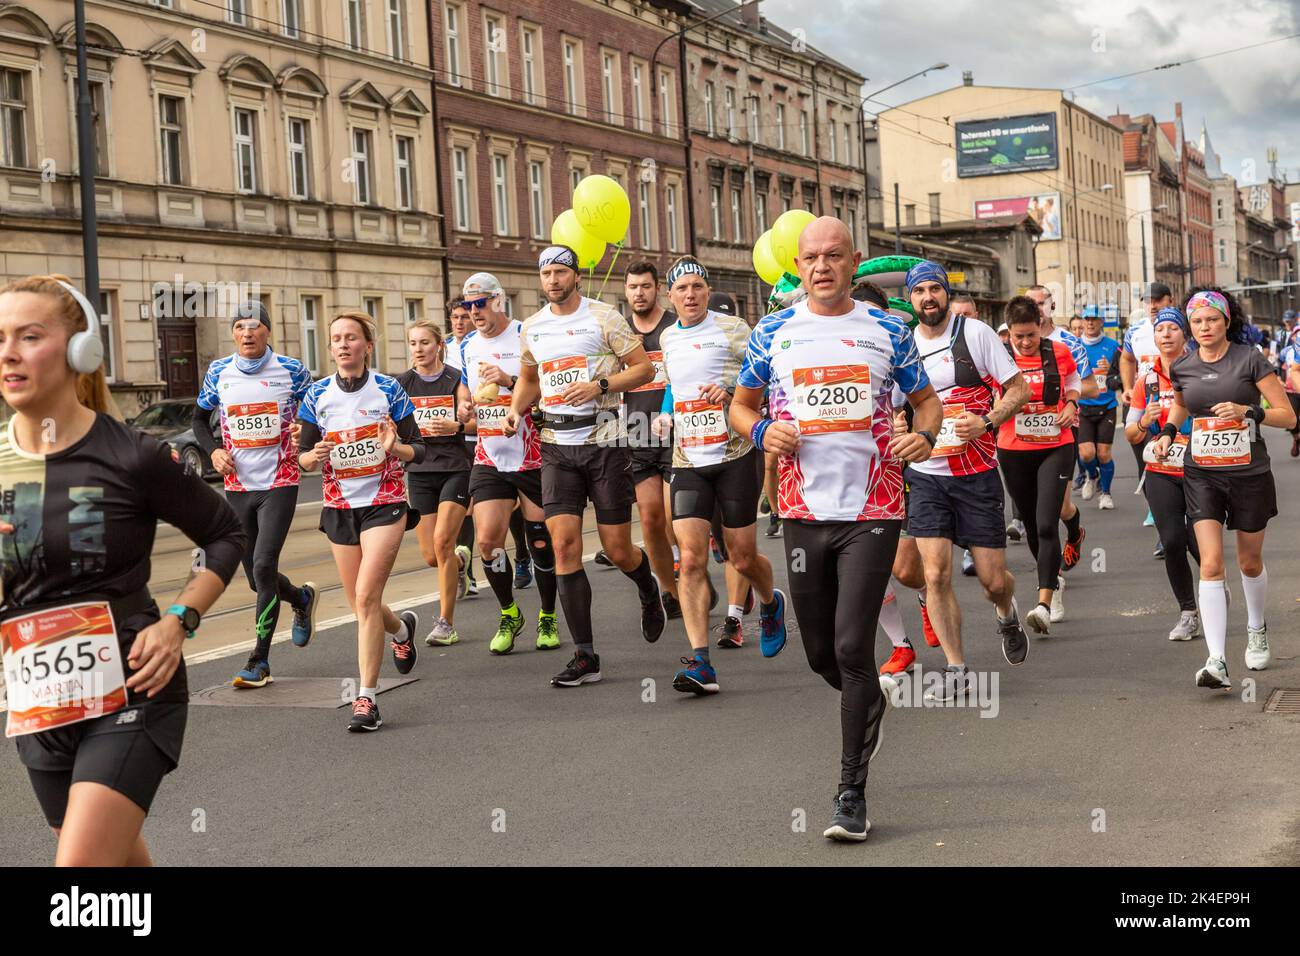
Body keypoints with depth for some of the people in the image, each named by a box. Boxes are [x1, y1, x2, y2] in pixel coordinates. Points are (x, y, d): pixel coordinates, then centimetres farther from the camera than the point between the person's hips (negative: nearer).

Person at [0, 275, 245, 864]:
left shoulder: (130, 457, -11)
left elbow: (225, 535, 2)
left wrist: (178, 622, -10)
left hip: (130, 692, -5)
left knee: (80, 862, -14)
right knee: (120, 857, 19)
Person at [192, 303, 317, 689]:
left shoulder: (291, 370, -5)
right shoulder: (218, 372, 2)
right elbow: (199, 418, 16)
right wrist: (214, 450, -2)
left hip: (279, 484, -4)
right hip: (237, 487, 4)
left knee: (263, 567, -16)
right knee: (256, 577, 10)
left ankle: (260, 660, -7)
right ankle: (302, 598, 43)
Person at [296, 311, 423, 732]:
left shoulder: (388, 390, -6)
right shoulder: (317, 395, 1)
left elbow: (418, 449, -1)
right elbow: (303, 455, 7)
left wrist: (394, 447, -23)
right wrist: (314, 456, -16)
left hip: (384, 502, -4)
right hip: (339, 506, 4)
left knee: (366, 596, -17)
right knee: (359, 603, 11)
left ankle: (366, 697, -13)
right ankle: (401, 628, 46)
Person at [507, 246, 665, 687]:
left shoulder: (602, 317, -4)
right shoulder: (532, 327, 11)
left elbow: (644, 368, -3)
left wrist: (600, 384, -18)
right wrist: (516, 408, 7)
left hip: (604, 440, -4)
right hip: (556, 446, 4)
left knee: (617, 550, -1)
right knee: (564, 544, -7)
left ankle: (650, 593, 37)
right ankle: (585, 656, -3)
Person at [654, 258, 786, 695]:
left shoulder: (732, 329, -4)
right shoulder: (668, 338, 13)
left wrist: (731, 389, -20)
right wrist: (666, 415, 11)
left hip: (735, 456, -3)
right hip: (688, 462, 3)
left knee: (743, 559, 5)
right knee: (691, 560, -11)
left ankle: (771, 604, 41)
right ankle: (700, 664, -13)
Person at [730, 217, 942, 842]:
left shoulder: (887, 331, 4)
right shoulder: (772, 333, 6)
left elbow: (926, 398, 13)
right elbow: (741, 404, 16)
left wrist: (925, 434, -9)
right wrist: (761, 431, -7)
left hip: (872, 511, -2)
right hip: (804, 509, 2)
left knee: (852, 649, -10)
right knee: (821, 654, 9)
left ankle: (851, 792, 1)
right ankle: (869, 708, 44)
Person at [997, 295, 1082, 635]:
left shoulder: (1059, 352, -1)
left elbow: (1072, 382, 19)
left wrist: (1071, 404, 0)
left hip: (1055, 447, -1)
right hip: (1014, 451, 1)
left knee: (1046, 524, -14)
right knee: (1031, 523, 13)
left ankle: (1044, 603, -18)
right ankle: (1052, 572, 40)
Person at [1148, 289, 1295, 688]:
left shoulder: (1250, 360, -9)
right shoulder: (1182, 368, 2)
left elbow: (1288, 416, -9)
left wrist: (1248, 411, -25)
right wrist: (1168, 431, 7)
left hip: (1249, 474, -1)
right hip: (1201, 475, 1)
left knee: (1250, 562, 16)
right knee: (1211, 565, -13)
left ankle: (1256, 629, 46)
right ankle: (1217, 662, -18)